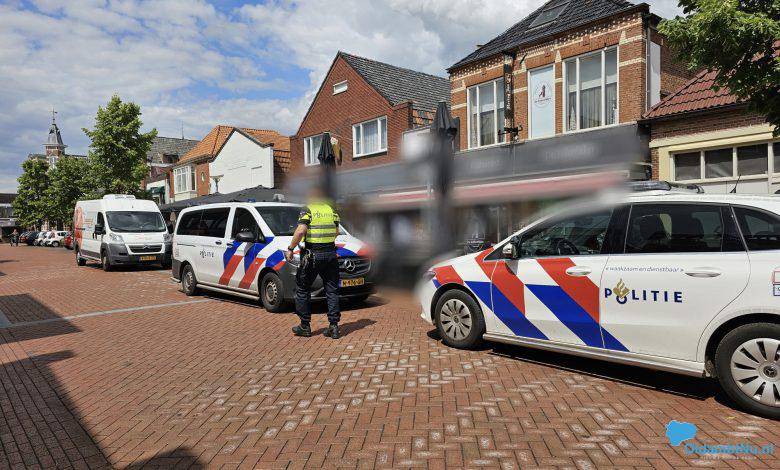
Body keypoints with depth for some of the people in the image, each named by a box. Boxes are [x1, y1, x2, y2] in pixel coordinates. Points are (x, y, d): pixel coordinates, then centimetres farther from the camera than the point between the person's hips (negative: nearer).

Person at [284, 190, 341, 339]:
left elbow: (300, 231, -18)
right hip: (331, 253, 5)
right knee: (332, 291, 10)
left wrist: (290, 249, -10)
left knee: (302, 289, 10)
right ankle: (333, 326, 7)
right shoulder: (331, 210, 9)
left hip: (312, 255, -4)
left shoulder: (307, 211, -6)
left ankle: (305, 326, 14)